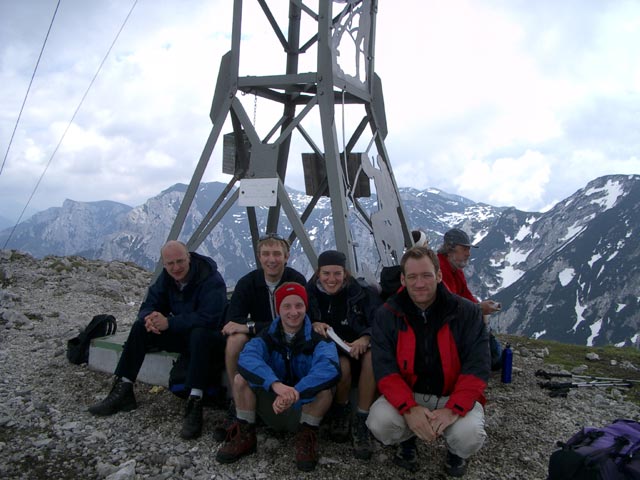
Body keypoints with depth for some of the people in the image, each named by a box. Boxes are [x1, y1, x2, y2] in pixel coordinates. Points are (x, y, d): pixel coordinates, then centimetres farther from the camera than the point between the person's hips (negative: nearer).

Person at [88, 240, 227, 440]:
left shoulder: (211, 279, -25)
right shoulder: (166, 278, -1)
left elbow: (208, 318, -34)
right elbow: (149, 305, 2)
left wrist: (169, 323, -33)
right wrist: (149, 318, -24)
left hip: (209, 337, -7)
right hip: (182, 334, 7)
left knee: (199, 334, -40)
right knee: (141, 326, -6)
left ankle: (194, 405, -40)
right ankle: (122, 391, -3)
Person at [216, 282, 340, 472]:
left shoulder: (318, 340, -12)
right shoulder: (267, 337, -6)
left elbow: (330, 367, -36)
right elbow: (247, 358, -30)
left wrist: (295, 393, -50)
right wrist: (275, 384, -50)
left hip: (304, 409, -2)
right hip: (272, 410, 2)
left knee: (324, 388, -31)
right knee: (241, 379, -18)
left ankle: (307, 436, -8)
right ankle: (245, 435, -2)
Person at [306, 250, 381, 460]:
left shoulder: (362, 293, -7)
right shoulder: (309, 293, -3)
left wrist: (366, 338, -30)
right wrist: (313, 326, -17)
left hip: (358, 348, 0)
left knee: (372, 356, -35)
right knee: (343, 364, -36)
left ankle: (361, 423, -22)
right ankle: (341, 411, -3)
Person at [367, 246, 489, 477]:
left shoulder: (467, 312, -9)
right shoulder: (387, 315, -7)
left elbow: (477, 366, -13)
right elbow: (384, 368, -12)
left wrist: (453, 409, -27)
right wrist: (409, 407, -28)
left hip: (454, 396, 0)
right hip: (406, 395, 1)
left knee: (469, 435, -30)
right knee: (379, 422, -27)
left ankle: (456, 451, 11)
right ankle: (406, 442, 12)